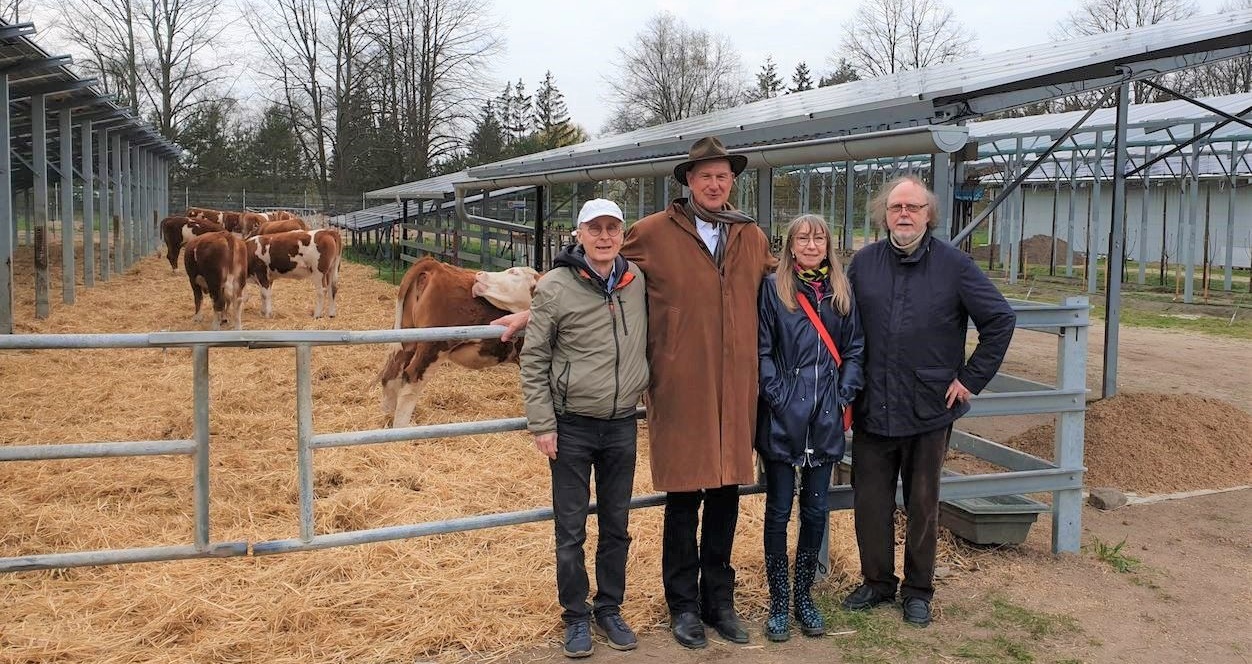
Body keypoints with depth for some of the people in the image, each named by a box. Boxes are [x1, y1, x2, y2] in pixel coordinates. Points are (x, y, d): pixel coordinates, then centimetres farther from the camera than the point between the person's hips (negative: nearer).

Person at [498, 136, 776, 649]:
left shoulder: (753, 238, 9)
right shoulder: (654, 233, -1)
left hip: (735, 390, 3)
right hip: (680, 390, -3)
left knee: (726, 494, 11)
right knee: (683, 497, 5)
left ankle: (719, 600, 27)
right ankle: (683, 604, 22)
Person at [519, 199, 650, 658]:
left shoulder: (637, 281, 0)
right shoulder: (555, 288, -11)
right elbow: (533, 361, -7)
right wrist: (542, 425, -10)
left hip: (622, 426, 4)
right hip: (571, 426, -3)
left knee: (617, 525, 13)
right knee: (570, 529, 7)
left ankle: (609, 610, 29)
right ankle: (576, 617, 22)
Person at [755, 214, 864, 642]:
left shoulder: (841, 292, 9)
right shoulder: (773, 288, -3)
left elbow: (853, 349, 11)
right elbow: (761, 350, -6)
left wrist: (845, 395, 0)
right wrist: (777, 395, -12)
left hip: (825, 419, 4)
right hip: (781, 418, -3)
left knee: (816, 510, 10)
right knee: (779, 510, 5)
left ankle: (804, 596, 26)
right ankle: (778, 602, 17)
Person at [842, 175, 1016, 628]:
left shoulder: (954, 264, -4)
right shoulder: (863, 263, 3)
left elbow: (1000, 320, -1)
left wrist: (971, 378, -4)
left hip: (930, 409, -2)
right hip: (872, 408, 2)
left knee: (922, 505, 10)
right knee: (870, 501, 8)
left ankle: (918, 590, 26)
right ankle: (876, 581, 27)